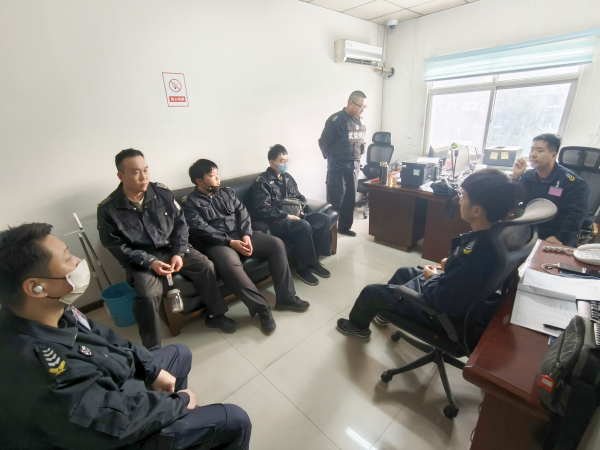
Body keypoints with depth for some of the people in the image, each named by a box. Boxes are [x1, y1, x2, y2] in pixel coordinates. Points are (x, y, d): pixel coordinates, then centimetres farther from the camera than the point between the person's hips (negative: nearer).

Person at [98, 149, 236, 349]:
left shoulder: (162, 192, -4)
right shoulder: (108, 209, -10)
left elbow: (181, 223, 0)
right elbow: (116, 246, -9)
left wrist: (179, 253, -13)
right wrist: (150, 262, -21)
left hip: (172, 249, 3)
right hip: (140, 261, -2)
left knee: (206, 265, -16)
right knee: (148, 294, -28)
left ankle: (215, 315, 5)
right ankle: (152, 348, -6)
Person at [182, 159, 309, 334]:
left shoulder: (227, 192, 17)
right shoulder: (189, 203, 1)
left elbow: (242, 213, 7)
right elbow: (201, 230, -12)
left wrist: (246, 235, -12)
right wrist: (231, 242, -22)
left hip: (241, 235, 5)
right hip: (216, 243, -5)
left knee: (276, 243, -14)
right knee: (230, 265, -38)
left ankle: (285, 297, -9)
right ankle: (261, 307, -24)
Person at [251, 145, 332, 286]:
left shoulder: (288, 177, 15)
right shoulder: (262, 181, -8)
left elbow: (300, 197, 21)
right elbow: (262, 209, -18)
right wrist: (286, 215, -22)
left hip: (294, 215, 8)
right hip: (275, 222, -8)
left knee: (323, 218, -12)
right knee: (304, 226, -34)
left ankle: (314, 259, -3)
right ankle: (303, 266, -15)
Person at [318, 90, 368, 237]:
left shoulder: (361, 121, 8)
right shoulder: (336, 120, -13)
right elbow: (323, 142, -10)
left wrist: (358, 156, 11)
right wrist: (332, 159, -1)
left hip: (354, 166, 7)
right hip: (337, 168, -7)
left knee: (351, 199, 13)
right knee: (335, 201, -2)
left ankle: (345, 227, 28)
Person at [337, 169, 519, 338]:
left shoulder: (476, 255, -39)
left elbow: (443, 300, -30)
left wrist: (432, 278, -13)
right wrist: (450, 265, -3)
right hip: (458, 294, 9)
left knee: (371, 292, 4)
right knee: (404, 272, 28)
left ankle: (357, 325, 37)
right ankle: (386, 309, 52)